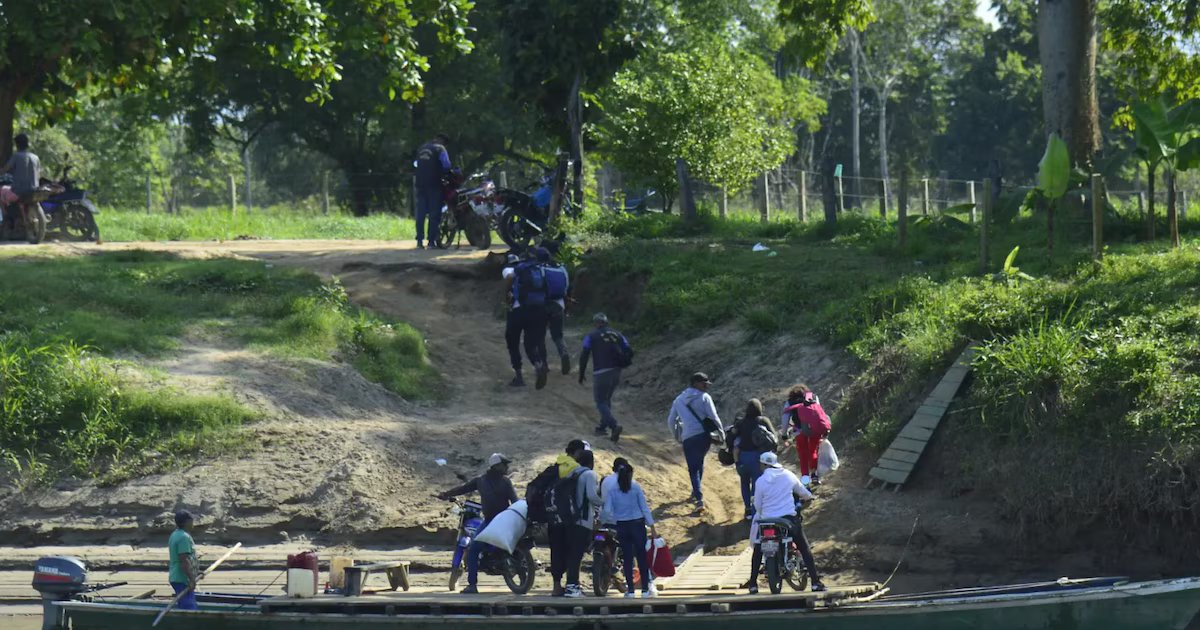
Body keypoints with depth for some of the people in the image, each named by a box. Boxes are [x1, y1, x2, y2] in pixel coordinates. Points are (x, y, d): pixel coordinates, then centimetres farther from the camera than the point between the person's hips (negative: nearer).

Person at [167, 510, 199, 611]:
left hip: (176, 578, 11)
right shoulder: (184, 537, -18)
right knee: (189, 607, -13)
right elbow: (184, 560, -23)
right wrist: (191, 579, -24)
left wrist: (194, 573, 29)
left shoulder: (175, 535, 15)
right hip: (183, 580, -11)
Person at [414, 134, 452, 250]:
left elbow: (417, 164, 19)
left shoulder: (422, 148, 16)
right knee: (434, 213, -2)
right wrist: (442, 174, 6)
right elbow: (446, 165, -12)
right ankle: (432, 241, -5)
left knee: (420, 213, 6)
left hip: (420, 183, 6)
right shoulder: (440, 149, -3)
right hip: (434, 184, -6)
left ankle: (419, 241, 1)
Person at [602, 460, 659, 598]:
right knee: (642, 556, 6)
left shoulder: (611, 489, -4)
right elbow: (644, 507, -4)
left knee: (627, 557, 7)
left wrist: (615, 520, 8)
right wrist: (652, 527, 0)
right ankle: (646, 589, 6)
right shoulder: (636, 487, -6)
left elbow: (608, 510, -8)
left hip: (622, 526, 1)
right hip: (638, 524, -1)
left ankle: (630, 590, 7)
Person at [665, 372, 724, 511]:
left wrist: (678, 434, 33)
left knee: (693, 468, 2)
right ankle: (696, 492, 30)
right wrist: (721, 432, 5)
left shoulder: (679, 400, 12)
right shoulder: (704, 397, -2)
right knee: (699, 462, 23)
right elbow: (714, 417, -7)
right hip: (705, 435, -1)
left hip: (688, 438, 1)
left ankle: (699, 498, -14)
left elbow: (671, 421, 18)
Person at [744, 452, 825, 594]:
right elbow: (804, 493, 15)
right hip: (789, 518, 1)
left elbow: (757, 505, -1)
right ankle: (815, 582, 2)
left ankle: (753, 584, 13)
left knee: (758, 551, 18)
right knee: (805, 549, 10)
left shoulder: (760, 481, -7)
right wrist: (809, 497, 39)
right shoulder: (788, 476, 1)